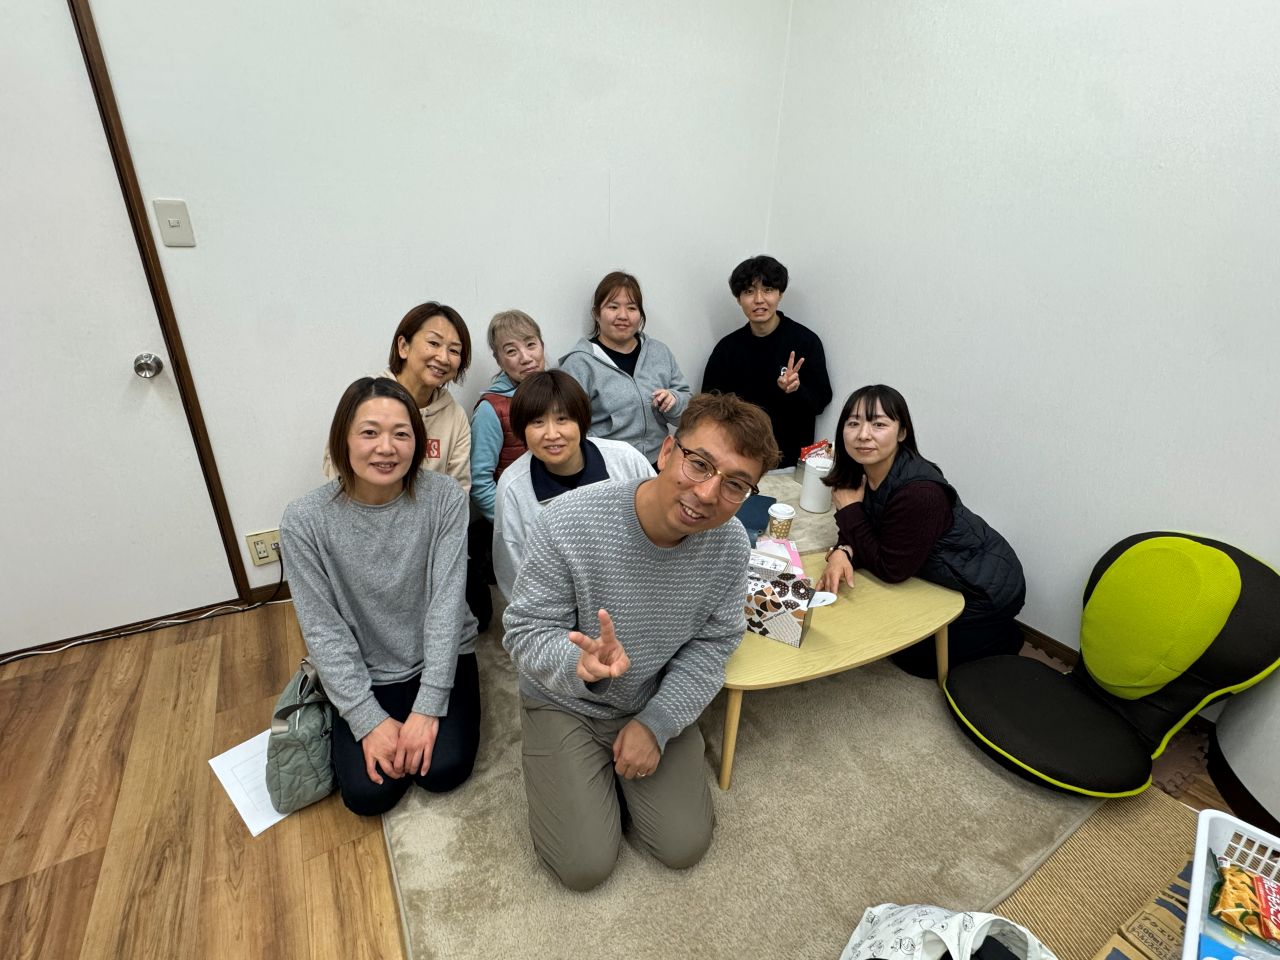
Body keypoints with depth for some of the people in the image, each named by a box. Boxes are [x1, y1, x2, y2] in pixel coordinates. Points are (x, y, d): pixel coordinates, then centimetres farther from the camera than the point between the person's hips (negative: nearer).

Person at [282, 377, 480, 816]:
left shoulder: (444, 498, -17)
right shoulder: (304, 519, -15)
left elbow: (447, 602, -16)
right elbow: (323, 629, -11)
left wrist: (428, 707, -19)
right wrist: (369, 720, -14)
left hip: (441, 659, 0)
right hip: (366, 673, 1)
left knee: (444, 770, -15)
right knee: (367, 793, -9)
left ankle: (420, 725, 17)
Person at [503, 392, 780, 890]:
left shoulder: (731, 543, -18)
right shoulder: (567, 523, -31)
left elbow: (713, 643, -6)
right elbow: (526, 632, -21)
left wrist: (657, 722, -14)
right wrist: (581, 664, -42)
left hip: (658, 701, 3)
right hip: (566, 703, -2)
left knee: (684, 846, 4)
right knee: (585, 865, -3)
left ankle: (615, 768, 29)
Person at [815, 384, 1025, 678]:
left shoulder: (919, 492, -36)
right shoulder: (861, 469, -12)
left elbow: (891, 569, -27)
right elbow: (864, 532, -3)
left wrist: (850, 509, -24)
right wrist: (841, 552, -25)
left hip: (987, 586, -7)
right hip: (944, 578, 8)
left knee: (912, 656, 1)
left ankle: (1003, 637, 18)